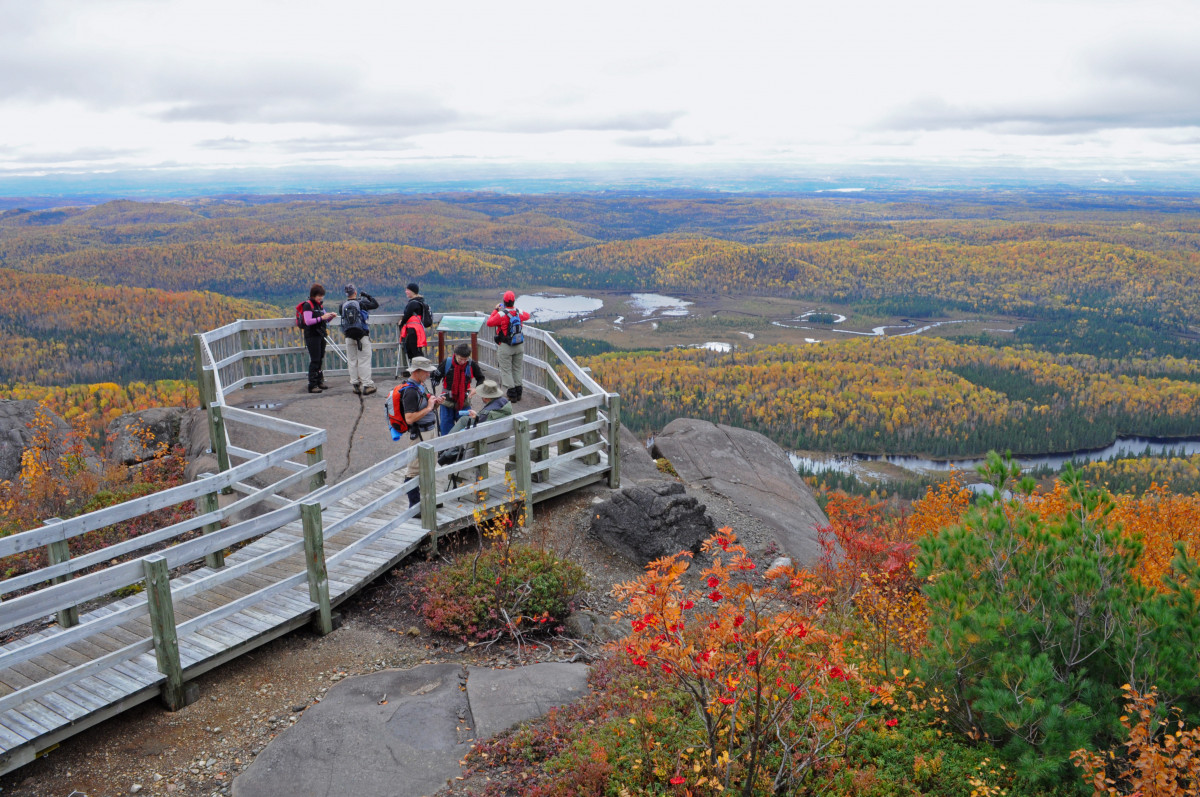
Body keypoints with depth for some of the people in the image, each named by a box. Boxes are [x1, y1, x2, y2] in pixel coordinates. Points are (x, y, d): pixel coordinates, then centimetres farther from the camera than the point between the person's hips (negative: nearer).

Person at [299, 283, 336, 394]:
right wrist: (321, 318, -23)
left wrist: (330, 317, 0)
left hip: (321, 335, 7)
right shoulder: (308, 305, -9)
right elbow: (308, 321, -18)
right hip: (312, 336, -7)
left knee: (320, 359, 9)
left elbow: (324, 320, 19)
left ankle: (319, 382, 16)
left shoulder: (320, 305, 15)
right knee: (315, 360, -10)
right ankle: (312, 385, -9)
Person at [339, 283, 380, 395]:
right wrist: (368, 296, 14)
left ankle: (355, 384, 14)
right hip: (362, 336, -3)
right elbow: (376, 305, 3)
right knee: (364, 361, 0)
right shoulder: (361, 303, -7)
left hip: (349, 337, 3)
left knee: (352, 361, 11)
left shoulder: (343, 305, 1)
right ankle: (366, 385, -1)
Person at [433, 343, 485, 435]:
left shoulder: (472, 364, -9)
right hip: (447, 401, -1)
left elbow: (481, 378, 9)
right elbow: (436, 377, -1)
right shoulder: (447, 363, -12)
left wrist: (476, 388, -10)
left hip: (464, 402, 1)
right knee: (446, 427, 5)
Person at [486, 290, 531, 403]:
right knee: (517, 370, 16)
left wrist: (495, 310, 3)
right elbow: (527, 316, 20)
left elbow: (489, 323, -6)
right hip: (519, 346, 5)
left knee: (506, 370, 3)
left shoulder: (501, 314, -18)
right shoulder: (519, 313, -3)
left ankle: (512, 394, 0)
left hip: (505, 347, -5)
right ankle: (518, 392, 19)